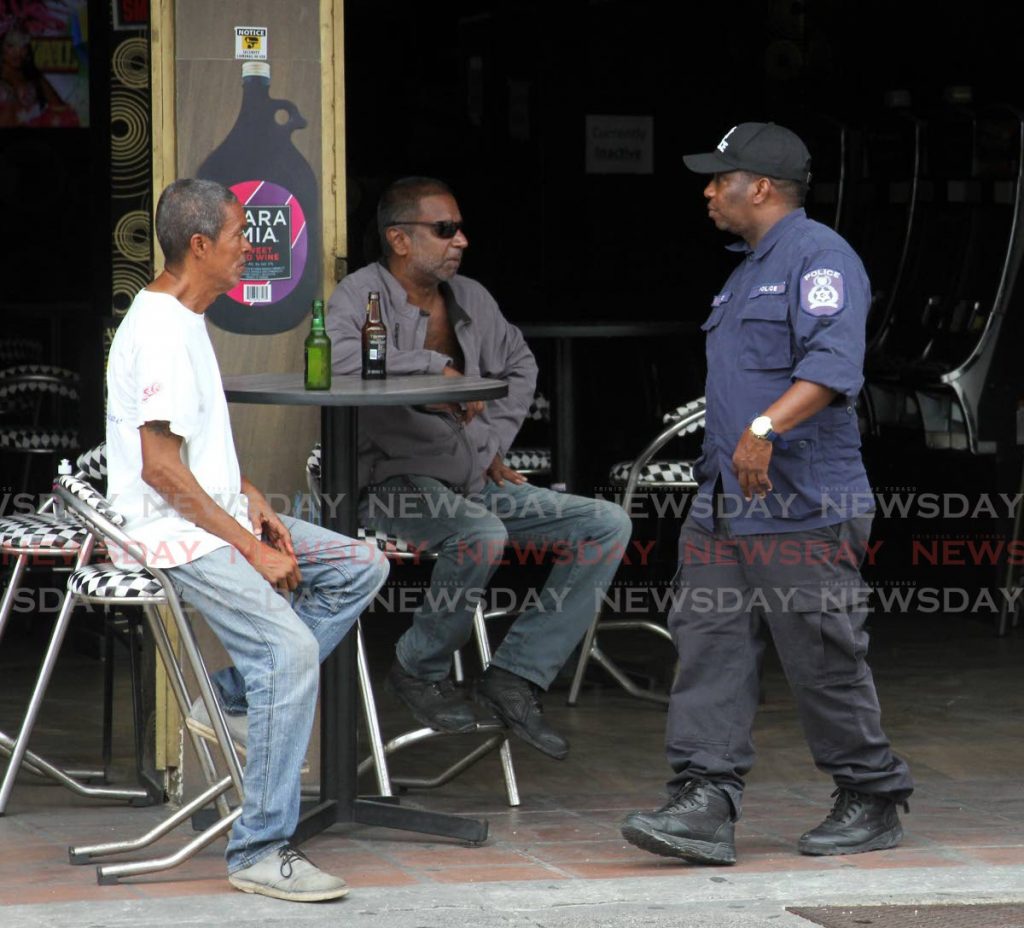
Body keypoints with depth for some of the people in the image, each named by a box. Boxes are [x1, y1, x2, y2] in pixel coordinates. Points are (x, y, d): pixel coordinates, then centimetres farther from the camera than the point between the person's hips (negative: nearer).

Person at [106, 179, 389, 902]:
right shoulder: (159, 331, -18)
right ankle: (260, 853, -21)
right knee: (290, 649, -25)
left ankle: (231, 699, 5)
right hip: (175, 535, -10)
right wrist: (250, 548, -19)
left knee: (361, 569, 5)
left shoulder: (188, 320, 14)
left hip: (221, 517, 10)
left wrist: (257, 505, 8)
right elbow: (160, 466, -23)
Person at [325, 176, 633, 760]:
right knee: (482, 535, -38)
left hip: (472, 482, 8)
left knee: (608, 526, -5)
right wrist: (435, 365, -26)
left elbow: (520, 366, 31)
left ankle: (516, 675, -7)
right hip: (397, 480, -8)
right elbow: (336, 355, -32)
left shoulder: (470, 298, 12)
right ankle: (420, 670, -11)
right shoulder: (363, 294, -9)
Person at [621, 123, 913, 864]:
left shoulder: (819, 258, -11)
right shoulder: (750, 269, 21)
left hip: (802, 507, -9)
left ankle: (873, 803, 13)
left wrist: (766, 427, -36)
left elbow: (833, 365, -25)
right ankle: (705, 807, -6)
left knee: (825, 662, -2)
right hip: (725, 505, 10)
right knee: (709, 646, -1)